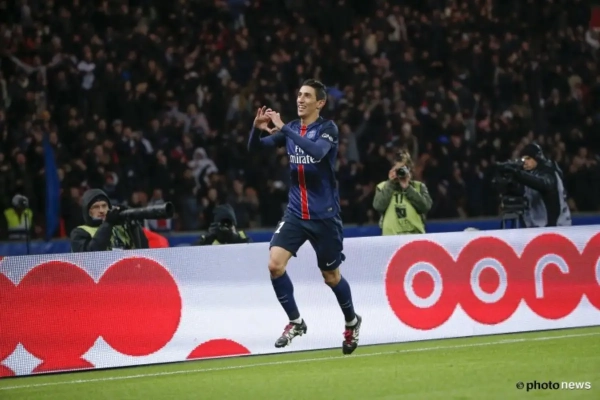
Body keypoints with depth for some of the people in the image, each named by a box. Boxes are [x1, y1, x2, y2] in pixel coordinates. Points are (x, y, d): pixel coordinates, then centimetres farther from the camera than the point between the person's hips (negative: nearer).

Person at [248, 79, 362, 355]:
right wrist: (257, 128, -18)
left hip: (324, 215, -4)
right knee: (275, 263, -16)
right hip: (295, 212, 4)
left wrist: (283, 128, -34)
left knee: (330, 275, 8)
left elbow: (318, 151, -31)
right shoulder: (290, 129, 5)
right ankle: (295, 322, 0)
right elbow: (255, 147, 4)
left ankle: (352, 321, 34)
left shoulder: (327, 128, -10)